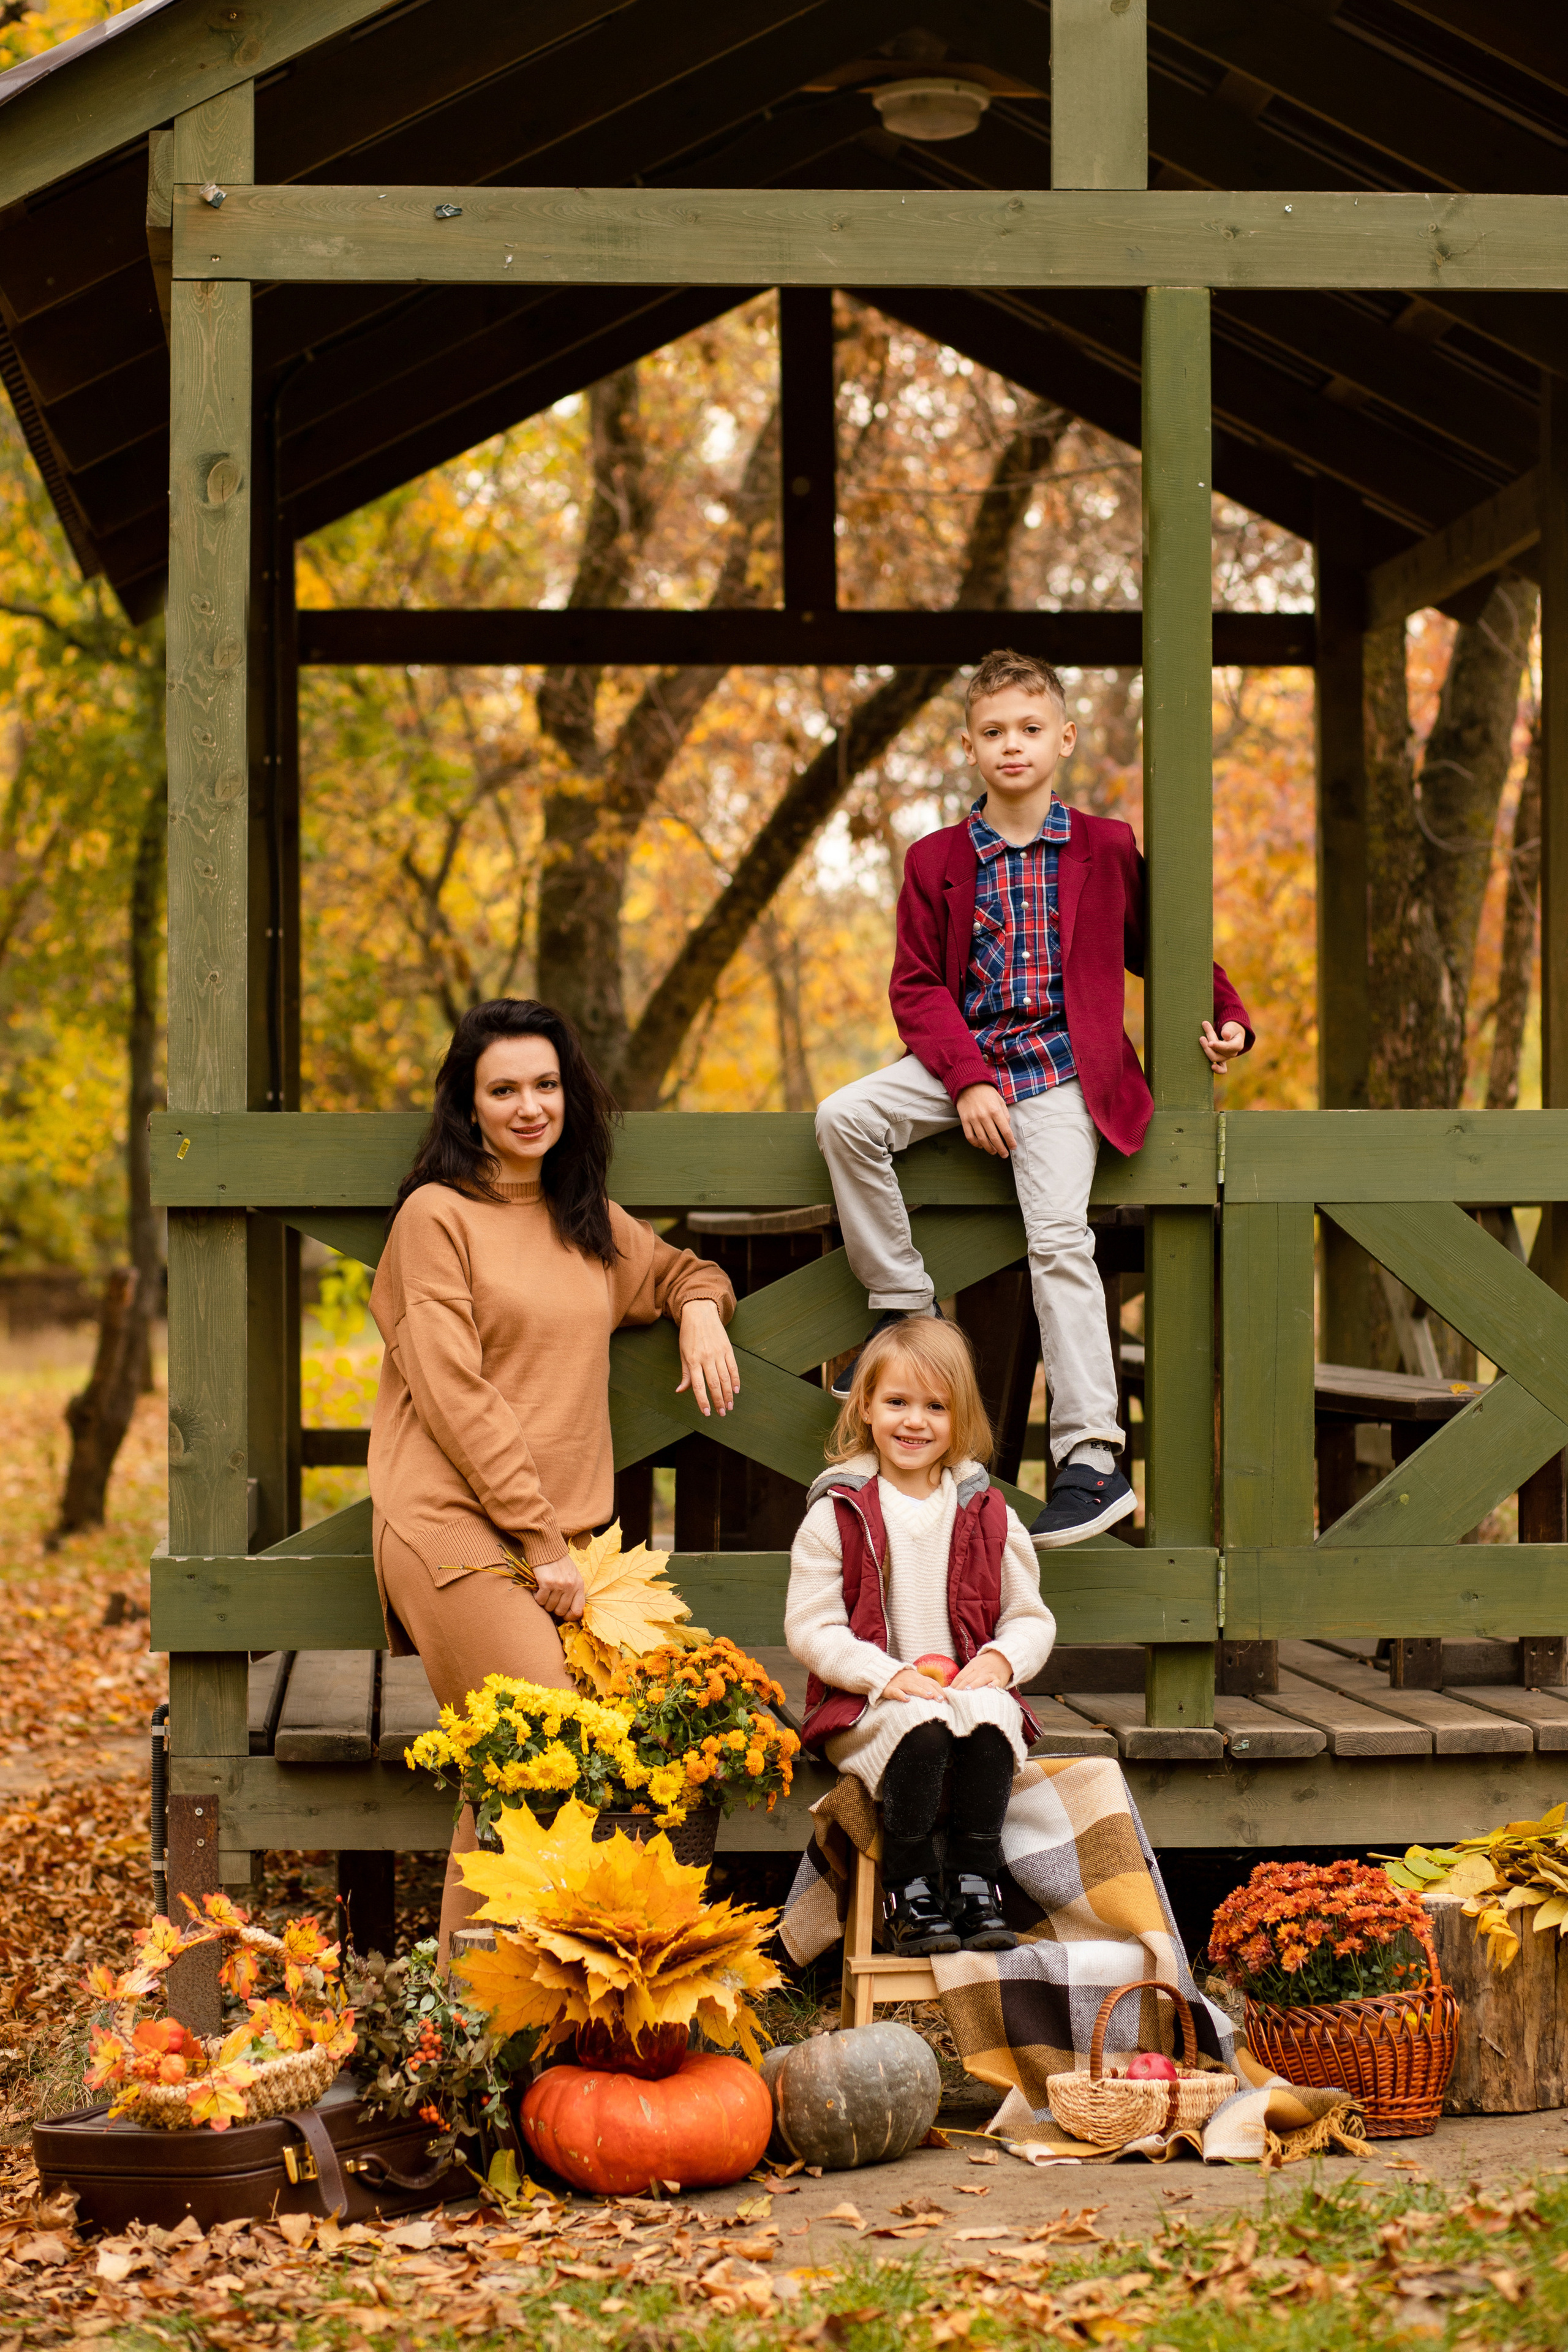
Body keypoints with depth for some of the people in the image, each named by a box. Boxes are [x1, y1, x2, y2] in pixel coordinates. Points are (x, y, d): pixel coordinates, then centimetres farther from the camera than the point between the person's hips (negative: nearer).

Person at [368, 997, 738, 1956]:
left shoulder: (592, 1222, 20)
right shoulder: (438, 1213, 1)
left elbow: (681, 1269, 41)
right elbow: (453, 1393, -6)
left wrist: (701, 1310, 15)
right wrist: (540, 1539, -10)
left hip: (564, 1533, 6)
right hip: (456, 1522, -6)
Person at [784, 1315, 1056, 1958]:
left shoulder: (985, 1514, 11)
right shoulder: (837, 1514, 2)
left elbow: (1031, 1618, 14)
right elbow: (809, 1628, -3)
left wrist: (1002, 1659, -10)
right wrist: (887, 1675, -18)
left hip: (968, 1688, 2)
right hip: (866, 1704, -2)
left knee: (990, 1718, -32)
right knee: (922, 1727, -34)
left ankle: (975, 1884, -20)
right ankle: (910, 1892, -21)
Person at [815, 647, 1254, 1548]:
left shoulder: (1107, 848, 6)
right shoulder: (938, 860, 7)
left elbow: (1157, 948, 18)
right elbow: (917, 985, 3)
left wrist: (1228, 1017, 4)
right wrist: (967, 1082, -11)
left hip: (1061, 1068, -3)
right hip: (962, 1059, 3)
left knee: (1060, 1239, -19)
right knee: (844, 1117, -23)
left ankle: (1092, 1460, -18)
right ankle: (906, 1310, -8)